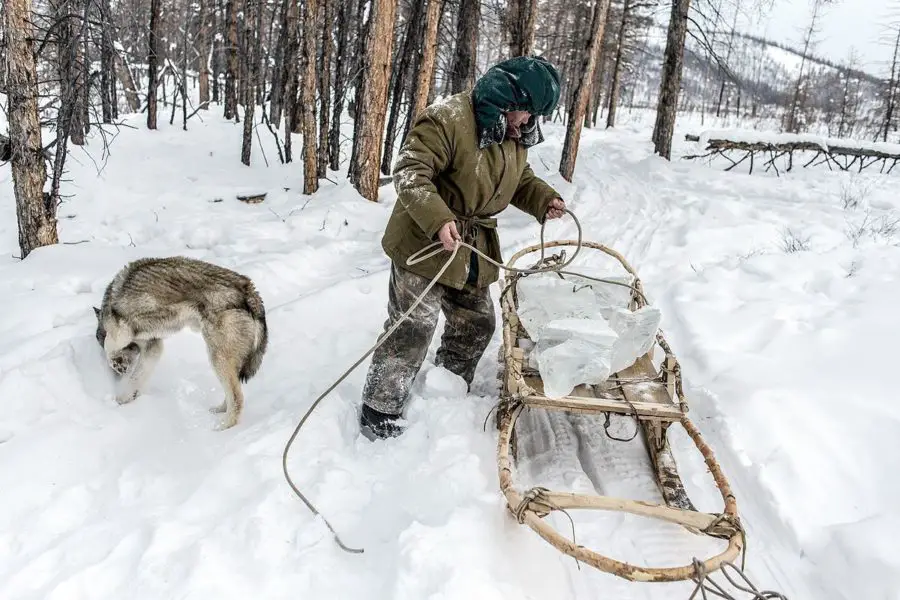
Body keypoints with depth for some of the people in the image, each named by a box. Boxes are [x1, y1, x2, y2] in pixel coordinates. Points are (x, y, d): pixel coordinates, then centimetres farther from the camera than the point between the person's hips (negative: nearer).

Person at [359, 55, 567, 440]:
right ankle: (379, 411, 10)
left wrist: (544, 199, 0)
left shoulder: (515, 134, 6)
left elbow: (520, 178, 20)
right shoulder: (447, 120, -21)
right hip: (426, 244, -8)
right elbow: (409, 173, -25)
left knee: (476, 325, 16)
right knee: (412, 330, -6)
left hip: (475, 250, 8)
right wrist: (438, 219, -38)